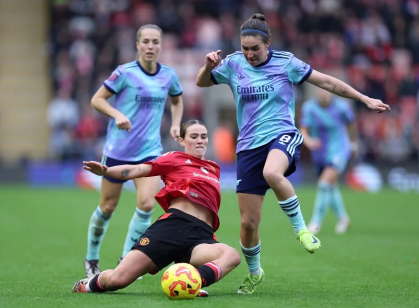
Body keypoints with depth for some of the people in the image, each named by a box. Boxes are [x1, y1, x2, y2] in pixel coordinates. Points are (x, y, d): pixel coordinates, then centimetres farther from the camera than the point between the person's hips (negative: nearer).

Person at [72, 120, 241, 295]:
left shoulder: (213, 169, 26)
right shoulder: (176, 159, 13)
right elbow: (138, 170, 1)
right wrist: (106, 171, -18)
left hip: (201, 236, 3)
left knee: (231, 255, -33)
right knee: (118, 279, -15)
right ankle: (90, 284, 18)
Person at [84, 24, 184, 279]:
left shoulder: (169, 75, 2)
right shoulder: (125, 73, -11)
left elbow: (177, 100, 22)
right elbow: (97, 99, -7)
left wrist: (176, 124, 5)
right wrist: (117, 114, -23)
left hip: (150, 150, 3)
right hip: (118, 149, -3)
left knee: (146, 203, -15)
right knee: (108, 207, 7)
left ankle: (126, 261, 1)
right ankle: (92, 259, 29)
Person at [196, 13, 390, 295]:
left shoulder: (286, 63, -2)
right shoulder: (233, 64, 4)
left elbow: (327, 82, 4)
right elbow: (201, 83, 18)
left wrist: (365, 99, 3)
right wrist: (209, 65, -5)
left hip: (282, 136, -3)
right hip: (249, 145, 3)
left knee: (272, 173, -41)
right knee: (248, 222, -1)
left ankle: (301, 228, -20)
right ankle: (254, 273, 26)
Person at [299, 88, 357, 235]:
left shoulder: (341, 107, -13)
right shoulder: (309, 107, -10)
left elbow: (351, 123, 7)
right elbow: (303, 130, -15)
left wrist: (353, 142, 20)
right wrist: (308, 140, -38)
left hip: (338, 150, -4)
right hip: (319, 154, 4)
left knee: (325, 184, -21)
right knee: (331, 189, 17)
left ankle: (316, 223, -14)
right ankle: (342, 217, 40)